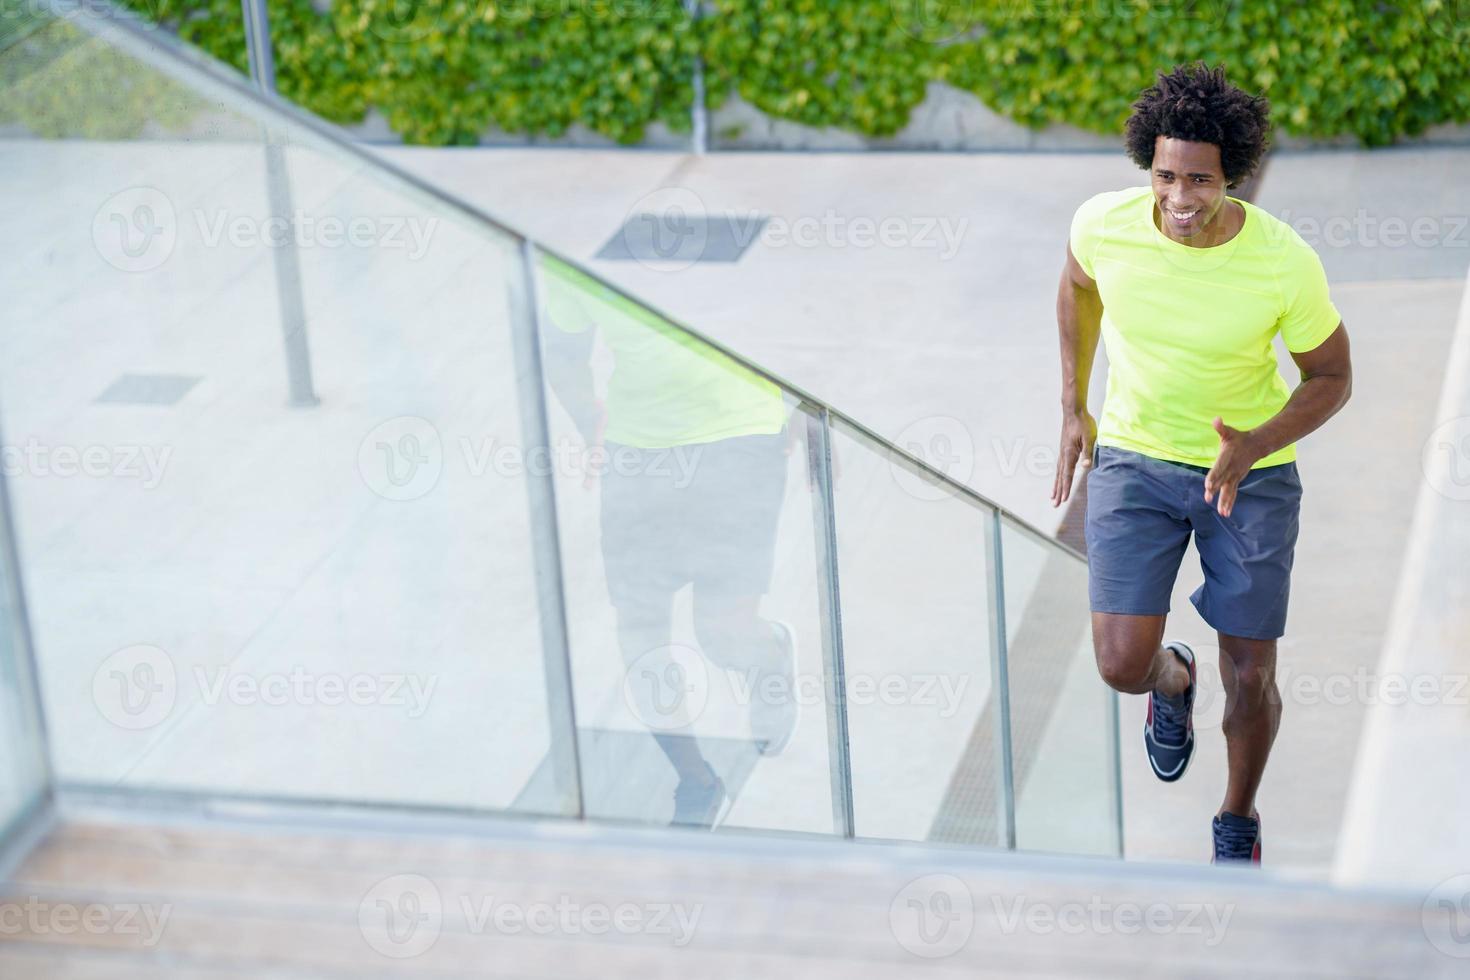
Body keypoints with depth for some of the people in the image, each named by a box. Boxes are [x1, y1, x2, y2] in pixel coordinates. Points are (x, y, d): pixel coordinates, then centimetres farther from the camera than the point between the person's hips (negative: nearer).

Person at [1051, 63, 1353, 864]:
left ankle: (1238, 823, 33)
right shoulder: (1105, 224, -19)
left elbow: (1331, 378, -9)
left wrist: (1252, 447, -26)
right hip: (1133, 459, 1)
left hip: (1252, 473, -1)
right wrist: (1073, 408, 6)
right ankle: (1172, 680, 32)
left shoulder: (1284, 263, -25)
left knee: (1250, 678, 2)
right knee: (1122, 665, -8)